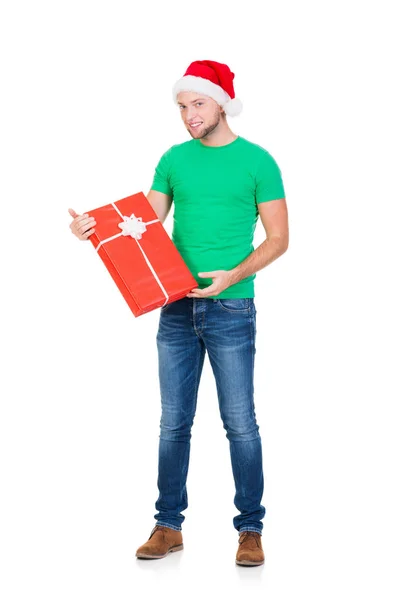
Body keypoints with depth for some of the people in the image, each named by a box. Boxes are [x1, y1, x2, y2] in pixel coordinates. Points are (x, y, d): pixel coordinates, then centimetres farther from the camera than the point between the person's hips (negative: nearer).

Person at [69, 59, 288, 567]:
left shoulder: (257, 161, -2)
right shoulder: (174, 159, 9)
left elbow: (278, 238, -3)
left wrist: (232, 276, -17)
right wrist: (95, 229, -11)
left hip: (231, 310, -4)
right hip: (177, 308, 4)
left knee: (240, 423, 1)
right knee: (174, 422, 8)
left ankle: (250, 529, 11)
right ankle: (168, 526, 17)